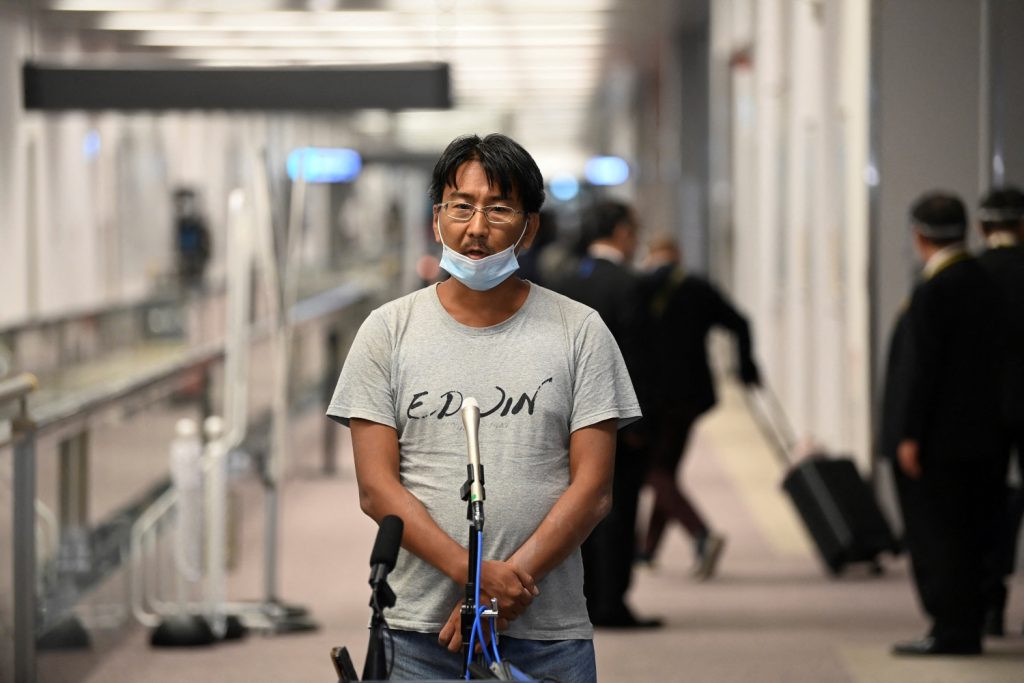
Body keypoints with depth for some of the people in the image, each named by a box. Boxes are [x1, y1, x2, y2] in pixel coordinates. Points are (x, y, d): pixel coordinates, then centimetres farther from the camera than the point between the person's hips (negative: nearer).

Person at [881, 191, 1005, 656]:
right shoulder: (980, 280, 11)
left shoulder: (935, 290, -16)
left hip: (936, 440, -9)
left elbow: (921, 367, -19)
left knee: (934, 537, -5)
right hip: (977, 435, 9)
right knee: (966, 538, 12)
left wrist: (909, 435, -16)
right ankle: (966, 626, 16)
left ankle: (951, 630, -4)